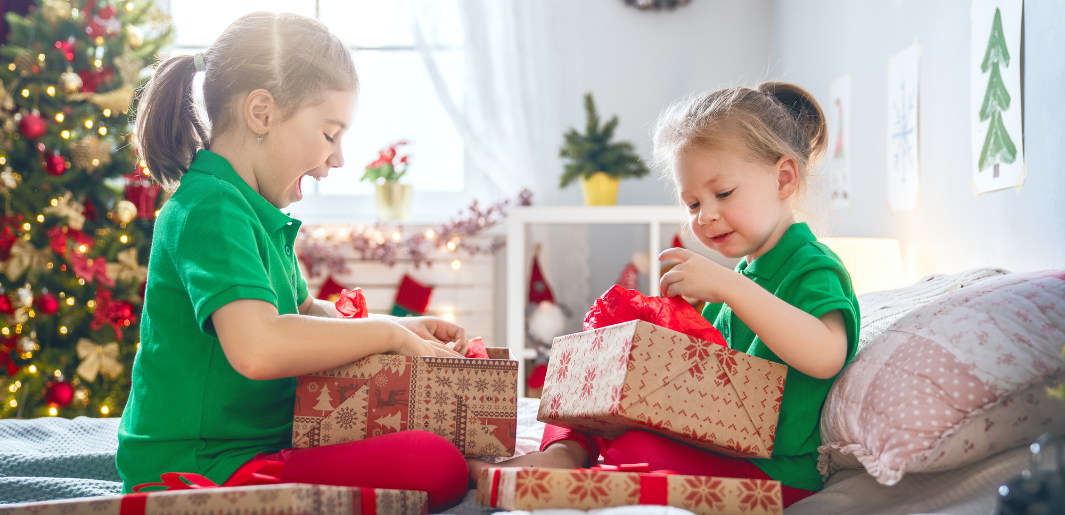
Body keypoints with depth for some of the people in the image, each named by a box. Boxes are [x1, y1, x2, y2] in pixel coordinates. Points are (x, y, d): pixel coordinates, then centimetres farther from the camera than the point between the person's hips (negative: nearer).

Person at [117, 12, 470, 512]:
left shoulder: (254, 210, 15)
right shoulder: (211, 208, -17)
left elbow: (303, 311, 29)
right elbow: (258, 348, -34)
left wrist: (401, 327, 10)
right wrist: (388, 333, -19)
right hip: (203, 469, -11)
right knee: (437, 466, -25)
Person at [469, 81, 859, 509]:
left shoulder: (814, 269, -12)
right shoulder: (744, 273, 16)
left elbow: (826, 356, -33)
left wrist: (730, 288, -34)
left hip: (775, 471, -10)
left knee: (636, 448, -31)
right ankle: (567, 450, -10)